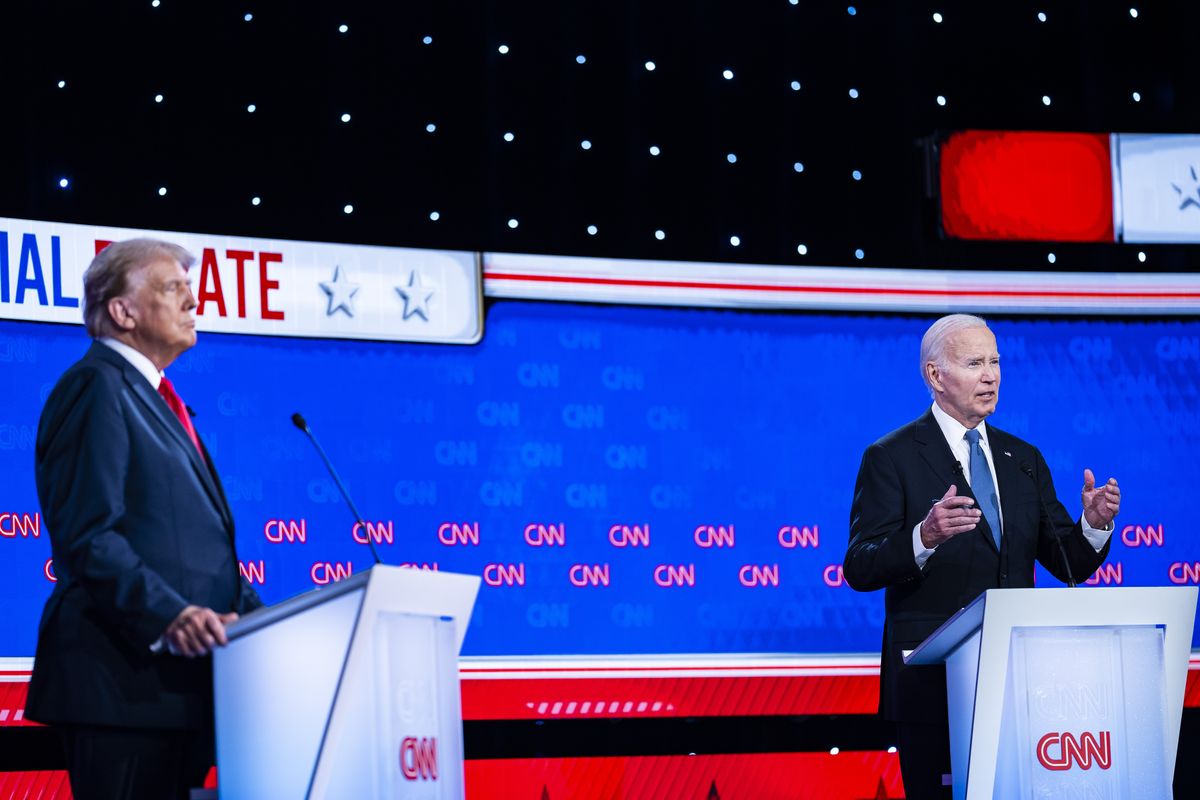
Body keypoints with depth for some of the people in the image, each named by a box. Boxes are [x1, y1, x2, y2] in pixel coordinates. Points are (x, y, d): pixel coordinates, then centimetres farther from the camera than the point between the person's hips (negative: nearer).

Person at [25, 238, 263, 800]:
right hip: (126, 677, -9)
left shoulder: (153, 397, 25)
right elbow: (87, 537, -16)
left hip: (178, 679, 9)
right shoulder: (98, 385, -5)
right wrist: (168, 616, -27)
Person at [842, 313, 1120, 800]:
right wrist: (924, 537, -30)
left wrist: (1094, 524, -8)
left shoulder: (1024, 459, 15)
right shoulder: (891, 458, -2)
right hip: (932, 682, -5)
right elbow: (860, 569, -11)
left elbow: (1068, 565, 14)